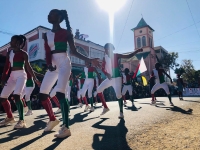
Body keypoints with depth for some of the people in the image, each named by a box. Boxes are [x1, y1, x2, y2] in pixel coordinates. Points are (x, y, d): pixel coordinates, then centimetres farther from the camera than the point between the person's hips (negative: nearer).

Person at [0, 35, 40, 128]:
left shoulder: (23, 53, -4)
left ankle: (21, 121, -23)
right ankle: (10, 117, 25)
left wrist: (35, 78, -12)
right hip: (12, 76, 8)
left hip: (21, 75, -8)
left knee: (16, 96, -27)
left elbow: (28, 66, -7)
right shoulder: (9, 52, 14)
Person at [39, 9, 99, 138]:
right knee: (42, 94, 2)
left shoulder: (66, 32, 2)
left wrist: (90, 60, -9)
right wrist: (49, 64, -14)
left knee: (60, 94, -22)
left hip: (64, 63, -6)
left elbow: (74, 51, 0)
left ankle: (66, 127, -17)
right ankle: (53, 119, 22)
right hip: (54, 66, 6)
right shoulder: (47, 35, 16)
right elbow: (47, 53, 7)